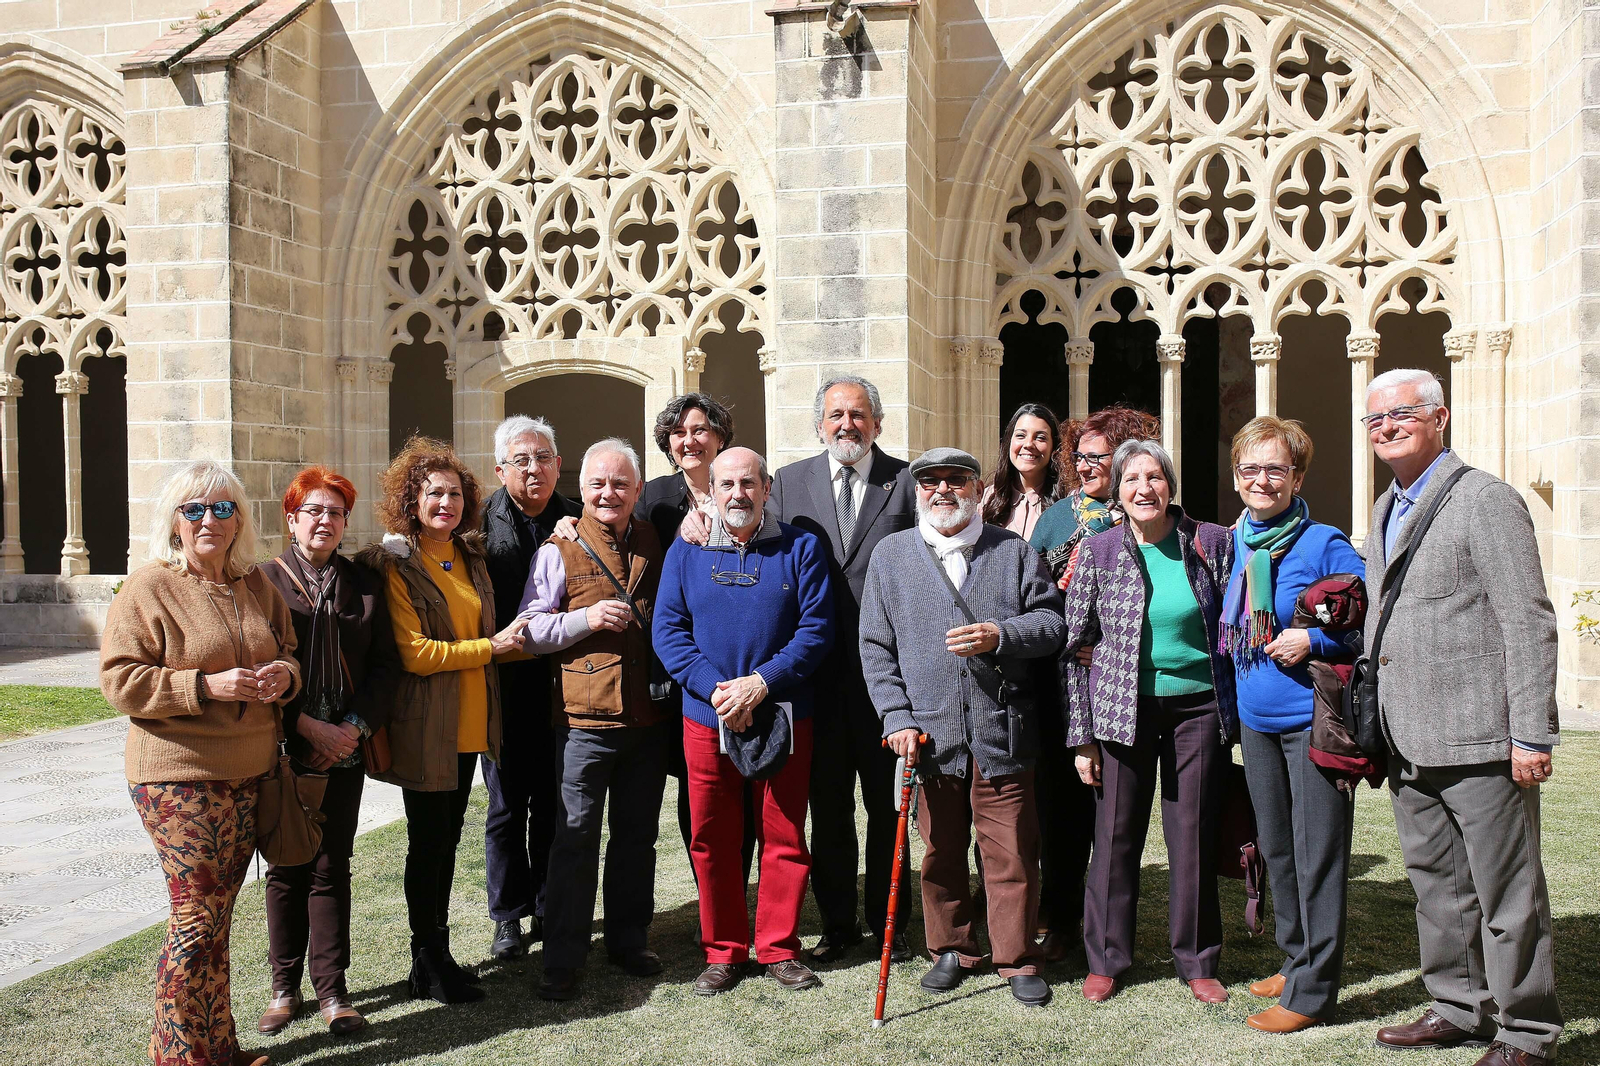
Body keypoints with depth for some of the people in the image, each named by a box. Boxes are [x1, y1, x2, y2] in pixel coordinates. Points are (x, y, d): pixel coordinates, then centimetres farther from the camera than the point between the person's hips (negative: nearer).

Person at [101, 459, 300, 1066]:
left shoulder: (255, 586, 12)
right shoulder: (147, 589, -7)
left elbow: (288, 650, 22)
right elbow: (120, 681, -12)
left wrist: (284, 674, -2)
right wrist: (206, 684, -22)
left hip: (248, 775, 6)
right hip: (178, 776, -6)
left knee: (216, 915, 13)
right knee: (196, 915, -5)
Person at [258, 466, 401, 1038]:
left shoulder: (365, 583, 8)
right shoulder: (265, 580, 0)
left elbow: (385, 663, 6)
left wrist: (354, 726, -7)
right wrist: (308, 726, -12)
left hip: (344, 749, 2)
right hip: (284, 748, -1)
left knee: (331, 869, 5)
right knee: (286, 868, 7)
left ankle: (332, 990, 12)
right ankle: (285, 987, 20)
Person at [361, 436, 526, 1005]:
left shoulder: (471, 559, 12)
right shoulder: (394, 564, -10)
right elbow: (413, 653, -18)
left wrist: (518, 639, 4)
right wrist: (490, 647, -15)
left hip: (468, 723, 7)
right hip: (424, 728, -7)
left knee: (447, 838, 14)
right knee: (427, 842, 3)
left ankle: (439, 954, 25)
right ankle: (429, 964, 15)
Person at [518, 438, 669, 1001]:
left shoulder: (654, 543, 11)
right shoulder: (559, 551, 0)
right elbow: (530, 630, -2)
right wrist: (586, 619, -16)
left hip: (647, 717, 4)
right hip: (585, 719, -4)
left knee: (637, 835, 14)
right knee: (576, 838, 0)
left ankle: (629, 940, 28)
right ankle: (562, 959, 9)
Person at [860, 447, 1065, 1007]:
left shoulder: (1014, 551, 7)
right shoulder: (890, 556, 8)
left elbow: (1051, 621, 4)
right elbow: (876, 647, 6)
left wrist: (1000, 635, -15)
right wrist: (897, 719, -4)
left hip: (1003, 729, -1)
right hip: (928, 732, 1)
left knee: (1011, 850, 3)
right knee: (940, 850, 11)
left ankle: (1017, 959, 18)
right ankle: (953, 949, 28)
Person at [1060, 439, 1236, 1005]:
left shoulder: (1213, 542, 0)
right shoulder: (1098, 551, -2)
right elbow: (1074, 644, 1)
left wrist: (1235, 712, 3)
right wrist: (1082, 734, -2)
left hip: (1198, 707, 1)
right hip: (1122, 709, 0)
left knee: (1193, 834, 6)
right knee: (1115, 835, 4)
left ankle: (1197, 961, 22)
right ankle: (1105, 959, 20)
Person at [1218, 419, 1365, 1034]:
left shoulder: (1323, 545, -10)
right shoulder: (1234, 546, 8)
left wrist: (1313, 641, -21)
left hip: (1313, 722, -7)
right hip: (1255, 723, 7)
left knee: (1317, 857, 0)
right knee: (1275, 850, 16)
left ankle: (1312, 991, 8)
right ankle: (1296, 960, 32)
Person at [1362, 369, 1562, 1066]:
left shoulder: (1485, 500, -9)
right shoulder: (1385, 511, 16)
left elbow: (1529, 624, -13)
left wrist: (1531, 735, -17)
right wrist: (1374, 724, 18)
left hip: (1479, 739, -8)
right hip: (1410, 743, 8)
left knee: (1506, 893, 3)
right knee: (1437, 886, 17)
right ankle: (1459, 1008, 31)